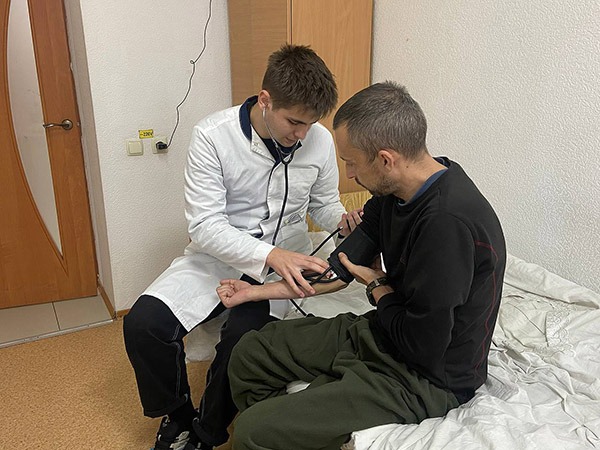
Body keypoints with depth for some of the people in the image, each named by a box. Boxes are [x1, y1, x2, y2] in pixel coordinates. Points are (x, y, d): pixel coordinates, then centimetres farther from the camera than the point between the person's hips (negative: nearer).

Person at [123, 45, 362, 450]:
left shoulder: (320, 140, -6)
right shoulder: (213, 136, -15)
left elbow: (323, 204, 11)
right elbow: (204, 226, -19)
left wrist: (342, 219, -14)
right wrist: (269, 255, -34)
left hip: (285, 258, 1)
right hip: (218, 254, 0)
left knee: (244, 337, -28)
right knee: (143, 324, -19)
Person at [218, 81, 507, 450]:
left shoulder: (447, 224, -32)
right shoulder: (394, 192, -3)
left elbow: (422, 347, -26)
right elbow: (338, 269, 8)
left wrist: (377, 285, -8)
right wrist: (255, 291, 10)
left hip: (427, 377, -8)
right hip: (383, 332, 9)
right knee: (250, 354, 10)